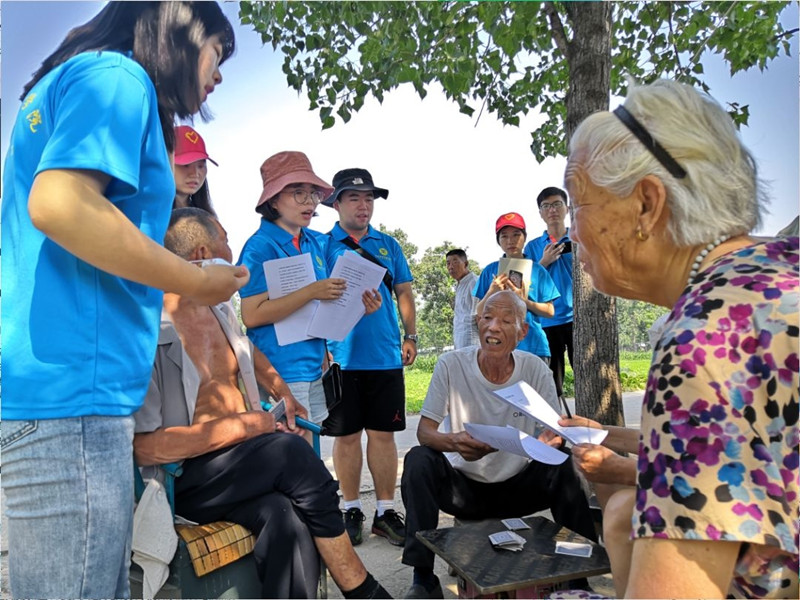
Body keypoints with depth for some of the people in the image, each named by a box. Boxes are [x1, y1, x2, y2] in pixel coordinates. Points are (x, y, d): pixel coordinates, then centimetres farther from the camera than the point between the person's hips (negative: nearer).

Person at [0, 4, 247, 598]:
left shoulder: (68, 83, 26)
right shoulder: (117, 75, -5)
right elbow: (58, 204, -21)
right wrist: (199, 282, -12)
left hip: (49, 386, 10)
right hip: (70, 390, -10)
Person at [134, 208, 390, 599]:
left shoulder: (221, 310, 10)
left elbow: (249, 352, 31)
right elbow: (142, 446, -21)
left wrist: (284, 394, 15)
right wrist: (235, 428, -19)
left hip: (242, 459, 6)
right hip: (186, 478, -6)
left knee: (287, 516, -26)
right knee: (291, 452, -27)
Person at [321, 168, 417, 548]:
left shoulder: (388, 245, 12)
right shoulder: (323, 245, 3)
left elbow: (404, 292, 14)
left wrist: (410, 336, 5)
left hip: (385, 356, 2)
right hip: (342, 357, -2)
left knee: (383, 433, 7)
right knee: (347, 435, 7)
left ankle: (385, 511, 19)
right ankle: (352, 510, 23)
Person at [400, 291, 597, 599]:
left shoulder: (536, 369, -9)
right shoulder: (450, 365, -14)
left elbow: (554, 433, -7)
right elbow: (425, 431, -16)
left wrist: (548, 441, -33)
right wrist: (454, 442, -40)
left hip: (518, 485, 1)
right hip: (462, 486, -1)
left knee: (563, 468, -25)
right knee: (418, 460, -28)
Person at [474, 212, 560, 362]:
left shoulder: (537, 270, 6)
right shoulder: (490, 271, 7)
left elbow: (549, 311, 4)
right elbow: (480, 312, 7)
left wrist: (524, 301, -12)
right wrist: (491, 292, -11)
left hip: (533, 345, 0)